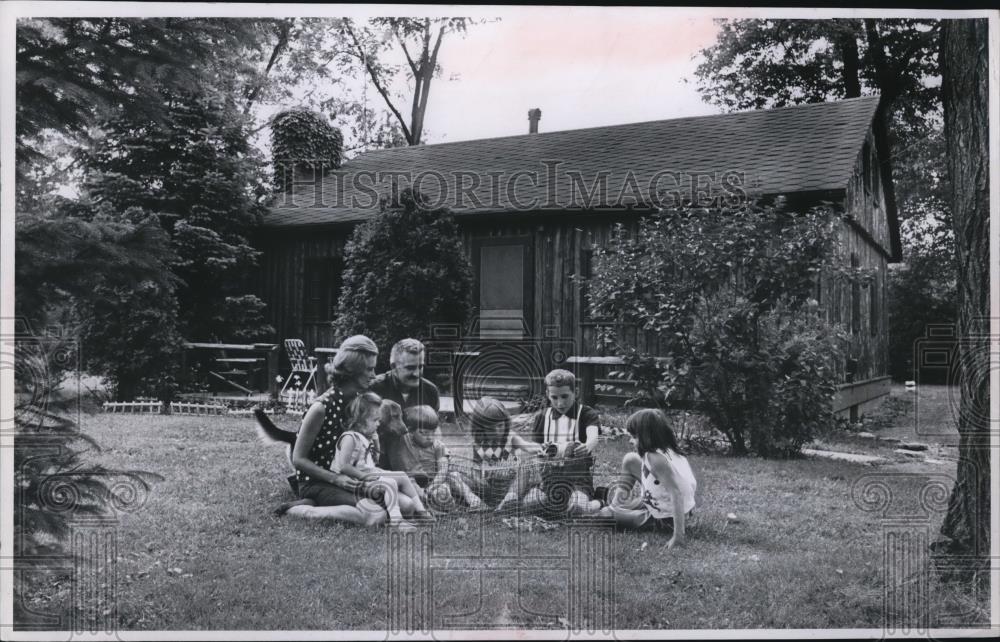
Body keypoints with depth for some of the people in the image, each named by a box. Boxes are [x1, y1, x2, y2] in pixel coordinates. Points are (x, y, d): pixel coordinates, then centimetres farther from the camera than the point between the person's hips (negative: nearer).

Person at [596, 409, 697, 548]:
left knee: (604, 514, 2)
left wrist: (678, 535, -37)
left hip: (666, 521, -8)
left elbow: (677, 492, -36)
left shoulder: (655, 458, -30)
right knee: (630, 460, 12)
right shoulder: (669, 450, -5)